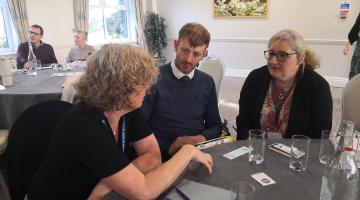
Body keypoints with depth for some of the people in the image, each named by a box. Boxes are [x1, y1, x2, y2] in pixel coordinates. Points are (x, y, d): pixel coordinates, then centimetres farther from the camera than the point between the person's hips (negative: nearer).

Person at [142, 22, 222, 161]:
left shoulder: (207, 82, 9)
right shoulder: (154, 79, -6)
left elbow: (215, 125, 15)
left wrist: (202, 137, -5)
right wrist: (168, 148, -17)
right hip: (163, 156, -3)